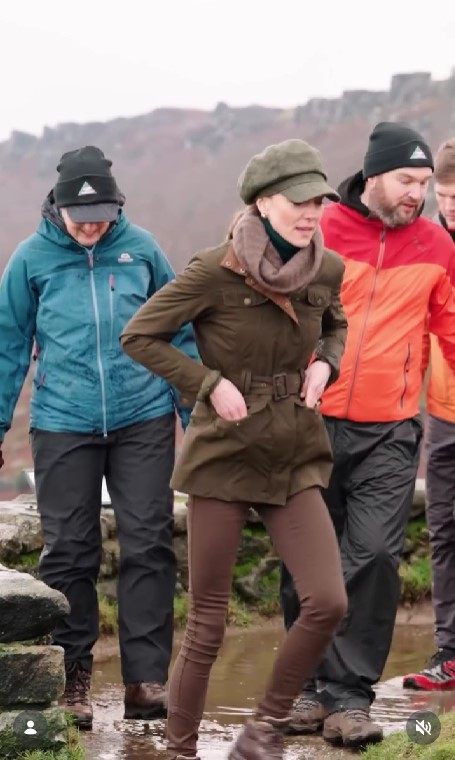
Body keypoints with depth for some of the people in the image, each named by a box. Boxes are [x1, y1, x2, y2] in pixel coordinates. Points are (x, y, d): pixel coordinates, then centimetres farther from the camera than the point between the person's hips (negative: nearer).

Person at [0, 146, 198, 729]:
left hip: (144, 418, 0)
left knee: (148, 545, -2)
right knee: (68, 552, 4)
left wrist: (196, 412, 11)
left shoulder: (141, 248, 2)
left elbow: (177, 333, 11)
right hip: (63, 424, 0)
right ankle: (72, 678, 13)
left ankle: (146, 677, 2)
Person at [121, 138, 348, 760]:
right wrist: (210, 383, -15)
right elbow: (139, 336, -8)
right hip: (224, 456, -4)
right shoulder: (216, 272, -14)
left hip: (296, 458, 4)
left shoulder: (326, 269, 0)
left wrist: (325, 364, 2)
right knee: (208, 624, 2)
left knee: (328, 602, -11)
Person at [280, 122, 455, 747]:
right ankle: (311, 684, 20)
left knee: (375, 556, -10)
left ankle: (350, 695, -4)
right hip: (315, 421, 0)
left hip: (389, 434, 0)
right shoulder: (319, 232, -2)